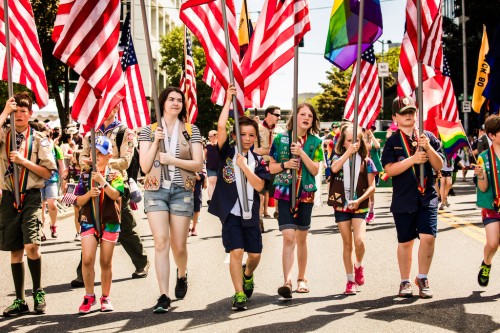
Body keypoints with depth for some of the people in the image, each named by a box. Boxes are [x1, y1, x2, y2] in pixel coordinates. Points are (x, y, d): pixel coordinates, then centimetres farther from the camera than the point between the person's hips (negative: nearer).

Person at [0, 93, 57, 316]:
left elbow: (48, 172, -1)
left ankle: (38, 292, 4)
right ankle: (20, 300, 17)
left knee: (31, 246, -18)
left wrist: (23, 161, -12)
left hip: (31, 197, -2)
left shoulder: (39, 140, 3)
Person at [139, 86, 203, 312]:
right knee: (161, 242, -12)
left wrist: (172, 160, -12)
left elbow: (198, 164, 0)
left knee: (179, 245, 4)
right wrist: (155, 142, -11)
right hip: (155, 190, 0)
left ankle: (182, 275, 38)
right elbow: (145, 166, 0)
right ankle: (163, 296, -11)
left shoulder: (191, 130, 6)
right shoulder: (149, 130, 6)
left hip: (182, 191, 1)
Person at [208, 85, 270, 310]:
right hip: (230, 212, -3)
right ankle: (239, 294, -2)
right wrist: (229, 100, -15)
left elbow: (259, 186, -10)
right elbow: (221, 127, -16)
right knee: (236, 251, -12)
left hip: (250, 213, 3)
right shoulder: (227, 152, -2)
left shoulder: (258, 160, 4)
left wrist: (244, 166, -19)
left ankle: (247, 274, 44)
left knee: (255, 254, 10)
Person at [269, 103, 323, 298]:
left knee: (301, 238, 11)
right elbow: (271, 167, 5)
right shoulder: (281, 139, 1)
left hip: (306, 194, 2)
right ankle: (287, 281, -20)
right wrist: (285, 165, -15)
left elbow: (315, 170, -4)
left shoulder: (315, 142, 5)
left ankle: (302, 279, 24)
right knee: (288, 237, -14)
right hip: (285, 193, -2)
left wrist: (301, 153, -15)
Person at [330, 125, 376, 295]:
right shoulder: (338, 158, 2)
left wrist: (360, 200, -16)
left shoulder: (366, 161, 0)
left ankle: (358, 266, 13)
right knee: (347, 244, 7)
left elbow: (372, 186, -2)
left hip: (359, 207, -1)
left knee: (359, 240, -19)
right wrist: (349, 152, -25)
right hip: (341, 206, 1)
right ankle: (350, 281, 16)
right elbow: (334, 168, -22)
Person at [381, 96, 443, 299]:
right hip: (403, 200, -1)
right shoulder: (392, 141, 2)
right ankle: (405, 282, 21)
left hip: (427, 198, 1)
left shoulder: (428, 137, 7)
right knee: (405, 242, 6)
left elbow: (439, 166, 2)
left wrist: (428, 148, -14)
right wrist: (413, 159, -19)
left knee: (428, 237, -10)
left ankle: (422, 278, 9)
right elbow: (390, 169, -9)